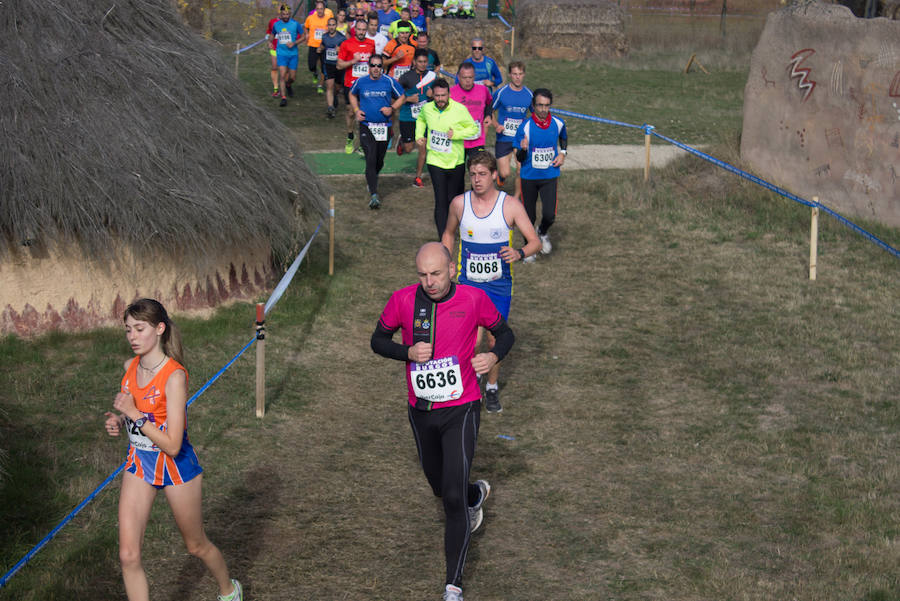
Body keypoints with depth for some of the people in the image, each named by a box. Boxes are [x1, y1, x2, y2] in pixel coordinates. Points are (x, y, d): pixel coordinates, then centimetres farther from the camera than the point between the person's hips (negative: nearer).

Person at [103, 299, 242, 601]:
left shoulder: (174, 376, -25)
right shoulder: (131, 366, -3)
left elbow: (172, 445, -27)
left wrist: (133, 414, -28)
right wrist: (119, 423, -5)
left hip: (175, 466, -5)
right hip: (139, 465, 6)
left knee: (196, 546, 16)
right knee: (128, 556, -3)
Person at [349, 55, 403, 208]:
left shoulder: (389, 82, -3)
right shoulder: (360, 82, 0)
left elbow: (401, 97, 9)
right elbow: (352, 95, 20)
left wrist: (391, 109, -8)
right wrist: (356, 110, 3)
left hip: (384, 127, 2)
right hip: (366, 126, -1)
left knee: (379, 161, 13)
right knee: (370, 160, -14)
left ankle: (371, 179, 46)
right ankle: (373, 195, -15)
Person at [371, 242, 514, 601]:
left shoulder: (472, 299, -10)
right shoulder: (403, 300, -8)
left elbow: (504, 333, 6)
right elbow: (378, 340, 5)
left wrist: (494, 355, -17)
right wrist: (408, 352, -15)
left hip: (461, 411, -3)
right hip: (421, 411, 3)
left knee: (453, 498, -12)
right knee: (440, 487, 21)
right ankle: (477, 494, 57)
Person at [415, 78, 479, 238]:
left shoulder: (460, 109, -12)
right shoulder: (427, 109, -3)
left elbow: (473, 128, -4)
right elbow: (420, 119, 21)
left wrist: (456, 134, -19)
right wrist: (419, 136, 7)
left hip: (456, 162, 0)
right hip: (435, 161, 0)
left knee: (454, 200, 13)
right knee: (441, 201, -8)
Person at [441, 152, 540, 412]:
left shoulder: (510, 205, -8)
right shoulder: (459, 203, -2)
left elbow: (535, 241, -7)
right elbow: (449, 234, 17)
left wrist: (519, 253, -29)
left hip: (499, 286, -1)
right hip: (467, 283, 1)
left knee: (495, 341, 5)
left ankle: (492, 388, 29)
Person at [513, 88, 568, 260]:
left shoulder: (558, 123, -4)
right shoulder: (525, 127, -13)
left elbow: (564, 138, 22)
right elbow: (519, 159, -7)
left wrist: (562, 154, 5)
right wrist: (523, 150, -29)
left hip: (549, 176, 1)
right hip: (529, 177, -1)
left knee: (549, 215, -10)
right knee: (529, 216, 7)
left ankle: (543, 233, 25)